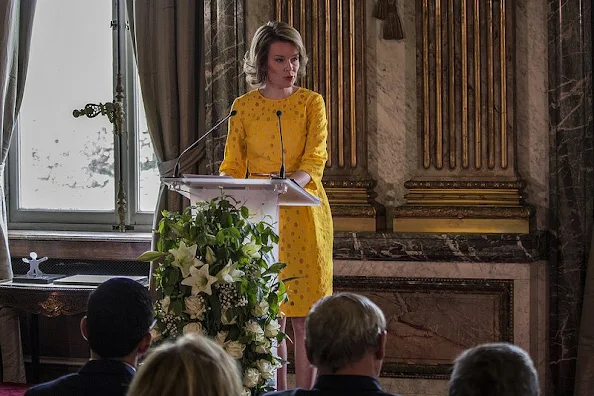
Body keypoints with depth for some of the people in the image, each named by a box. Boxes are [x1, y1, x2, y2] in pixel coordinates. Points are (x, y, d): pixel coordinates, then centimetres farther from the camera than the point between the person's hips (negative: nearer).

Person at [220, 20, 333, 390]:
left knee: (304, 316, -1)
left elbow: (315, 159, -9)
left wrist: (291, 182, -29)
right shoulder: (243, 106, 7)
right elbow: (233, 167, 9)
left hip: (304, 216, -1)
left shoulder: (312, 103, 3)